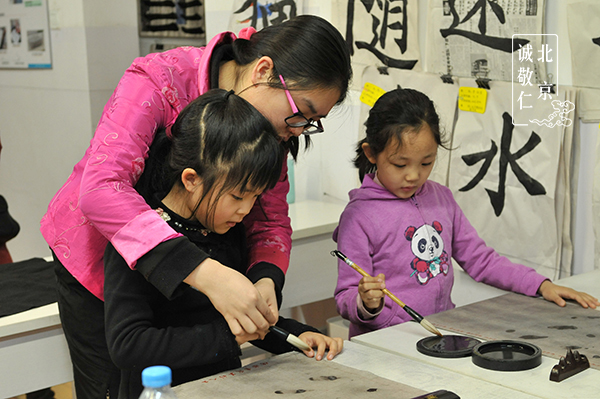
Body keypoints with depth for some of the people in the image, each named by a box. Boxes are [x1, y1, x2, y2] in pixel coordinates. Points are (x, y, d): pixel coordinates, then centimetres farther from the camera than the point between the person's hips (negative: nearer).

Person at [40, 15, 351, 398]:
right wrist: (206, 273, -54)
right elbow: (100, 189, -45)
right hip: (96, 256, -4)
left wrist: (265, 281, -31)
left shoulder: (273, 126, -12)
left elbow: (271, 222, -7)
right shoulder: (158, 81, -32)